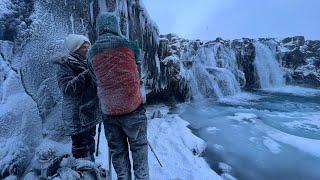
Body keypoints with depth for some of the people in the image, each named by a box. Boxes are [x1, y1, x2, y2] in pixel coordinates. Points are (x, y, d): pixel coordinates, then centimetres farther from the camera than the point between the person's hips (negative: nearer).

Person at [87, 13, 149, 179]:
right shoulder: (129, 45, -4)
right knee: (139, 147, 15)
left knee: (117, 152, 18)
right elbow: (138, 73, 3)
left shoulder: (91, 53, 2)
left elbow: (96, 81, 8)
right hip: (133, 107, -2)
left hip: (109, 111, 3)